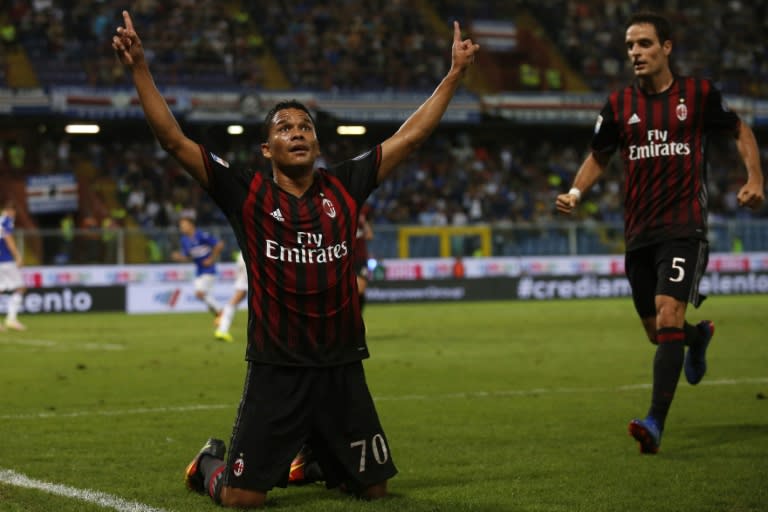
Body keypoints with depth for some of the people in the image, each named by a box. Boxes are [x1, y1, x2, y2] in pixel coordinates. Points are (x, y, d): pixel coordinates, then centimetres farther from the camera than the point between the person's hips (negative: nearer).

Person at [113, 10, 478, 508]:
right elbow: (173, 138, -7)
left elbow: (410, 136, 10)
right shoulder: (247, 194, -3)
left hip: (342, 368, 3)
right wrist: (140, 69, -14)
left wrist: (455, 73, 11)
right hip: (275, 369, -3)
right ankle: (210, 462, 31)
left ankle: (315, 458, 44)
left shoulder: (344, 188, 5)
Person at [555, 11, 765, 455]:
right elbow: (599, 157, 17)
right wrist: (576, 193, -1)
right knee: (657, 333, 11)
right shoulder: (620, 105, 6)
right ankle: (699, 335, 48)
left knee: (668, 318, -20)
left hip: (684, 229, -4)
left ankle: (656, 423, -19)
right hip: (639, 233, 4)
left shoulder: (699, 94, -2)